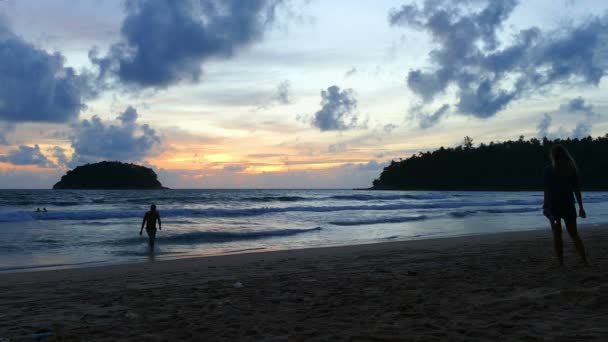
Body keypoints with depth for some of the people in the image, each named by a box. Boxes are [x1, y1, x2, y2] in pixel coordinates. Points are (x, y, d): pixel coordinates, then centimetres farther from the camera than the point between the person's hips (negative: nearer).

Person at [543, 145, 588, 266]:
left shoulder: (549, 170, -9)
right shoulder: (571, 168, -1)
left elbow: (547, 190, -12)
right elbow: (577, 189, 1)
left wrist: (545, 206, -7)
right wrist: (581, 207, 7)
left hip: (554, 206, -2)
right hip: (569, 206, 3)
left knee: (557, 235, 6)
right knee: (574, 234, 14)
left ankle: (561, 263, 5)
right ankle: (585, 261, 6)